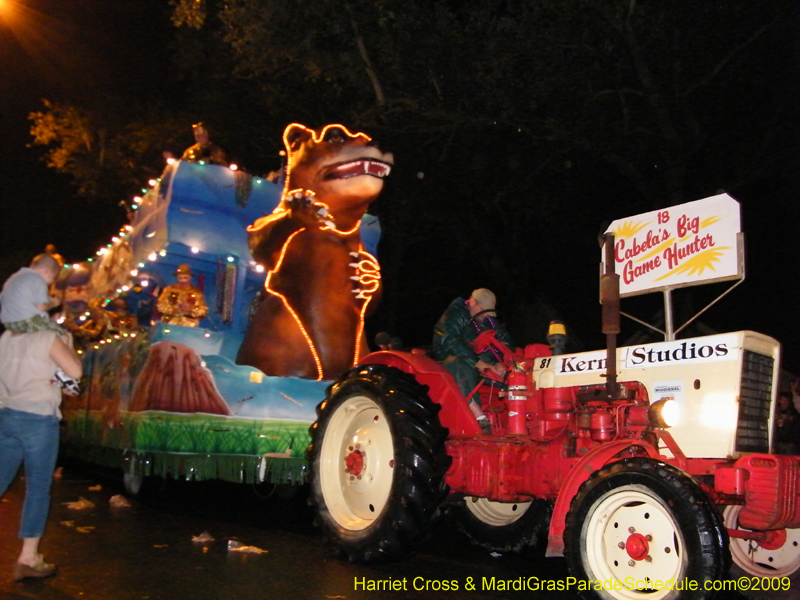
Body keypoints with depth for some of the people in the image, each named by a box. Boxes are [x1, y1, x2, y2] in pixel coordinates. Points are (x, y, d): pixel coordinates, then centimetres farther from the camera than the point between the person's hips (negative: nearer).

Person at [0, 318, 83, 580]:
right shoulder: (47, 337, -9)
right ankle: (28, 559, 5)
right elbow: (75, 371, -11)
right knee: (38, 488, 2)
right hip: (38, 419, -6)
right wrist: (68, 345, 3)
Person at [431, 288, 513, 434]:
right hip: (447, 360, -7)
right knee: (463, 365, -40)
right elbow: (451, 341, -25)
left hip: (474, 361, 7)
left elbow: (504, 339, 4)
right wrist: (477, 362, -31)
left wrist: (500, 362, -16)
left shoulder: (487, 318, 9)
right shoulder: (455, 314, -12)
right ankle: (480, 418, -47)